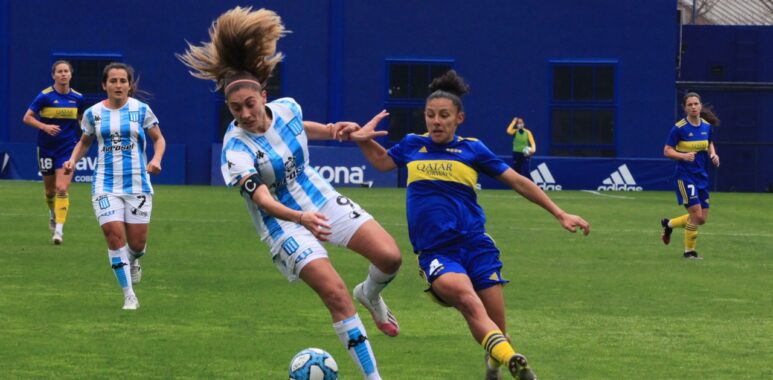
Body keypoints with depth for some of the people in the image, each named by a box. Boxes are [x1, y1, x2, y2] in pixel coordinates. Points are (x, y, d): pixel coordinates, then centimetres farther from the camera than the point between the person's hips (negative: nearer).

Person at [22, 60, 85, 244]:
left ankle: (59, 229, -15)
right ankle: (53, 215, 44)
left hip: (68, 148, 0)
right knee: (50, 190, 13)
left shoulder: (77, 98, -1)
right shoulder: (45, 96, -10)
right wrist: (44, 126, -24)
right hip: (47, 148, 0)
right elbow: (27, 117, -8)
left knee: (62, 189, -15)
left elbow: (81, 118, 18)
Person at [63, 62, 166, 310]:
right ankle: (129, 296, -4)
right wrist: (73, 160, -1)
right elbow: (85, 142, 18)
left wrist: (156, 159, -13)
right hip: (106, 185, 0)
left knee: (137, 242, 1)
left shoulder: (141, 110, -2)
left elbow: (158, 139, 7)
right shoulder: (93, 113, 3)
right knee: (114, 235, -13)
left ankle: (132, 261, 40)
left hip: (137, 184, 0)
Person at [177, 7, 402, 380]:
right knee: (337, 295, -18)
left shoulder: (286, 108, -8)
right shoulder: (236, 149, -26)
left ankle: (370, 294, 28)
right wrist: (300, 218, -55)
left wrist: (330, 130, 3)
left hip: (321, 200, 5)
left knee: (390, 257, -8)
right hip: (283, 224, -5)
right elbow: (262, 199, -39)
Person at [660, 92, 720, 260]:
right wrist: (683, 155, -26)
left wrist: (713, 155, 0)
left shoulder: (706, 126, 4)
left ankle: (669, 224, 32)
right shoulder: (679, 128, -12)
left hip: (702, 176, 6)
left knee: (702, 219, 7)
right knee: (696, 213, -13)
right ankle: (689, 251, 7)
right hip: (685, 175, -6)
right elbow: (667, 151, -9)